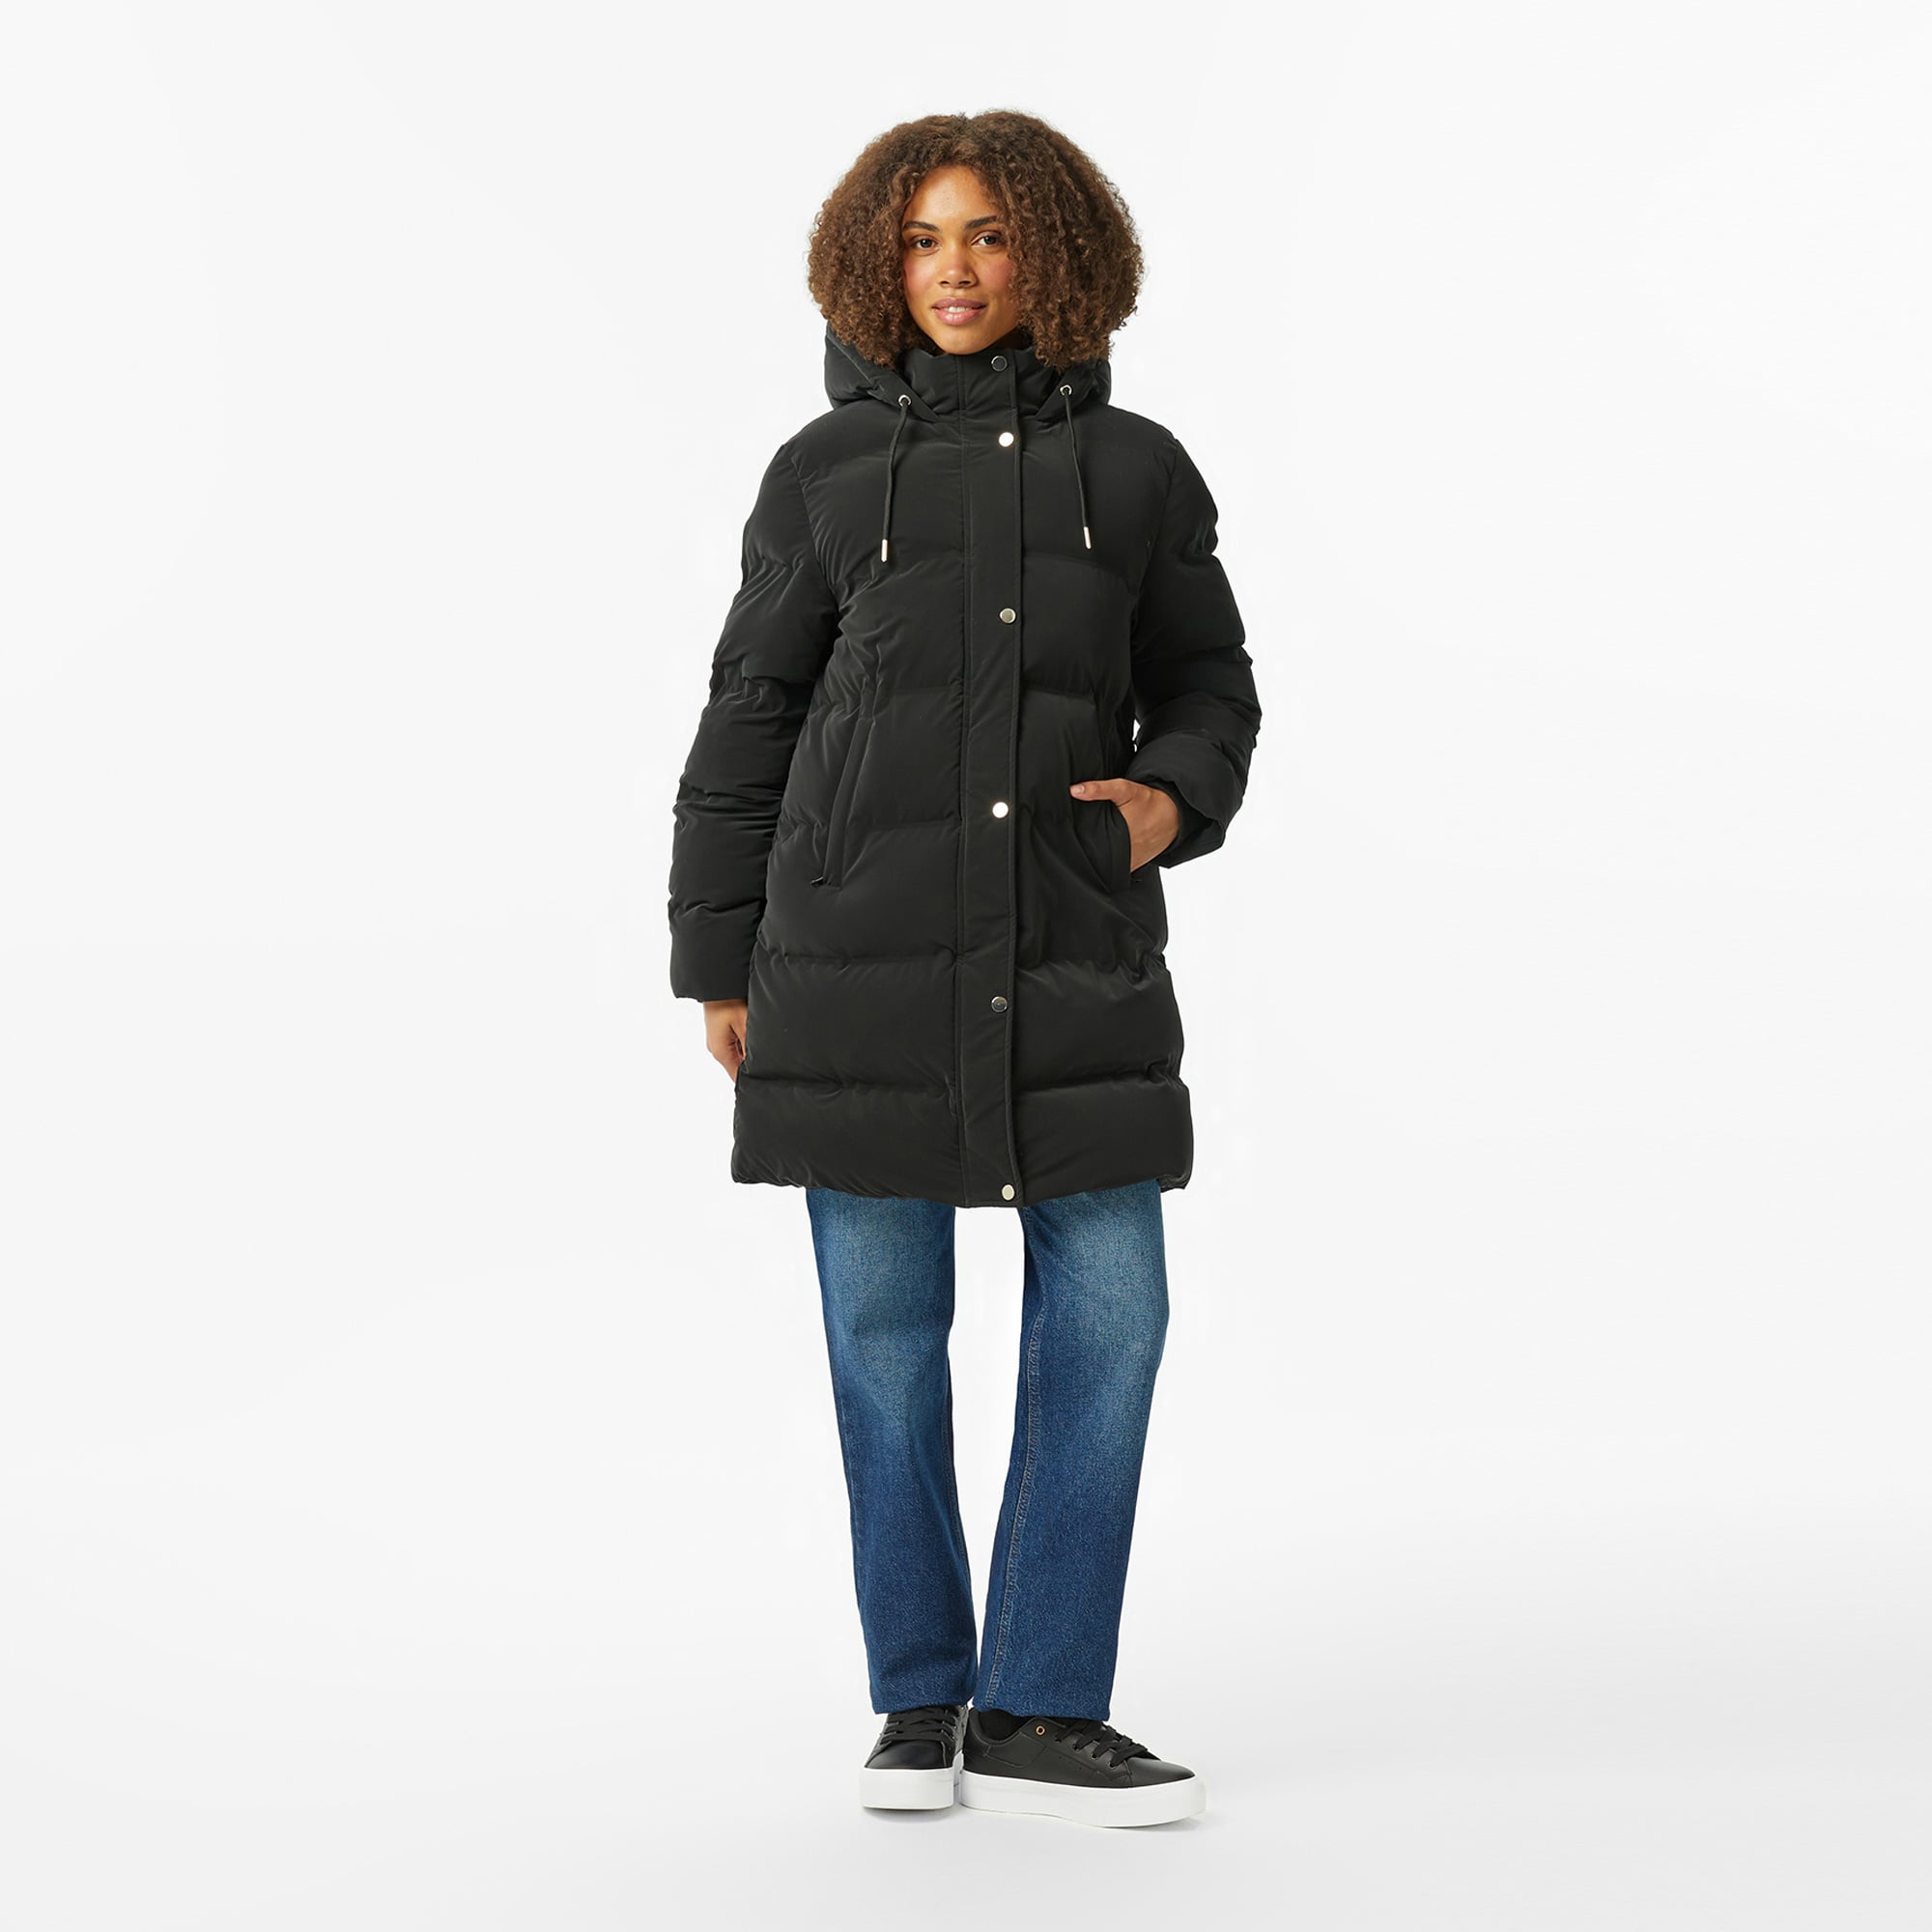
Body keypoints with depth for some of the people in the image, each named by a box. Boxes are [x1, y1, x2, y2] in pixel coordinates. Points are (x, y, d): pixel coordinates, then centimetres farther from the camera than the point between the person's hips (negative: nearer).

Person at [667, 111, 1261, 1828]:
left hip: (1073, 948, 1)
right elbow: (752, 719, 7)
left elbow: (1203, 686, 13)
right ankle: (924, 1694, 18)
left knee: (1110, 1313, -4)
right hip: (860, 945, -1)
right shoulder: (827, 474, 3)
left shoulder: (1134, 470, 6)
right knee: (886, 1322, 3)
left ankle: (1038, 1713, 6)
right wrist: (719, 966, 6)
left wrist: (1173, 801, -9)